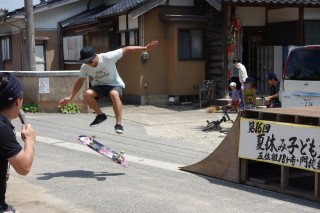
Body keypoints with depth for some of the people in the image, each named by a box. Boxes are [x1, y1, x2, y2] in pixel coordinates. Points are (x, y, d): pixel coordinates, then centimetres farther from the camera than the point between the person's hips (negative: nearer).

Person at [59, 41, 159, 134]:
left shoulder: (107, 57, -27)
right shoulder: (84, 67, -15)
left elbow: (126, 49, -24)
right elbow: (80, 82, -2)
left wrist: (145, 48, -29)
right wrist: (70, 98, -8)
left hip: (115, 84, -4)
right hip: (98, 85, 4)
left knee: (114, 94, -39)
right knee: (87, 94, -28)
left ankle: (118, 124, -31)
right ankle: (100, 115, -4)